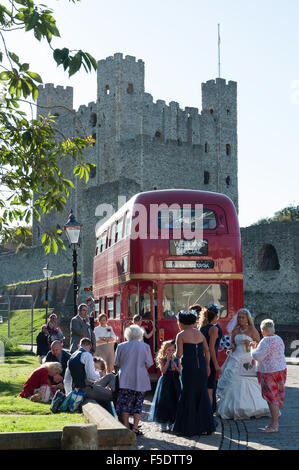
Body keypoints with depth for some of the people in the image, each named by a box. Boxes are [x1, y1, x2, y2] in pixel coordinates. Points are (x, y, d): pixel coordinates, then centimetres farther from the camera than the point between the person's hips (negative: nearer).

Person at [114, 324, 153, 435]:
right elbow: (148, 364, -1)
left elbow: (117, 364, 5)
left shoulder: (121, 346, -3)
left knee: (125, 403, 7)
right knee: (138, 403, 7)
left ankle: (126, 427, 7)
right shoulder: (145, 346, -4)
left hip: (125, 380, 0)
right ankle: (135, 428, 4)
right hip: (141, 381, 0)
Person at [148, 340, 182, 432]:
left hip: (175, 383, 2)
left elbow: (180, 372, 3)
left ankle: (171, 423, 14)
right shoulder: (162, 360, 0)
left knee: (174, 402, 3)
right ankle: (163, 424, 6)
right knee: (164, 402, -3)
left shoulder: (177, 360, 5)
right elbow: (163, 371, -13)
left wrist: (175, 367, -14)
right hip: (165, 382, -2)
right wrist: (168, 361, -15)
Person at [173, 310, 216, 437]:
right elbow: (207, 351, 11)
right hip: (202, 366, 5)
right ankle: (205, 426, 16)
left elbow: (179, 354, -14)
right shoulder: (199, 333, 10)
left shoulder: (181, 335, -6)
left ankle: (188, 428, 9)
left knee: (188, 396, 5)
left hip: (189, 367, -5)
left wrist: (176, 354, 9)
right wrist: (207, 366, 19)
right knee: (202, 395, 12)